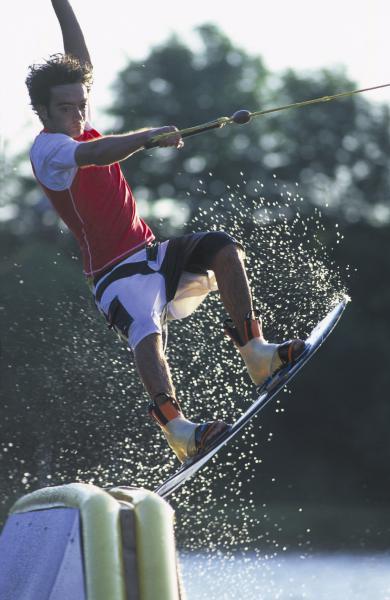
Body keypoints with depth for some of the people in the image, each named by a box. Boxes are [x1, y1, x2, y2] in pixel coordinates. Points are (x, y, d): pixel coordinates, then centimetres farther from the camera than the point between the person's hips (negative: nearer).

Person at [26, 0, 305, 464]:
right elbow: (94, 156, -32)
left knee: (221, 248, -13)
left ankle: (255, 352, -16)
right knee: (146, 330, -35)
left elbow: (80, 61, 20)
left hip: (151, 255, 9)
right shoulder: (46, 147, -11)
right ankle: (177, 430, -52)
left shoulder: (78, 129, 13)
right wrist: (150, 137, -45)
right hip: (115, 274, -9)